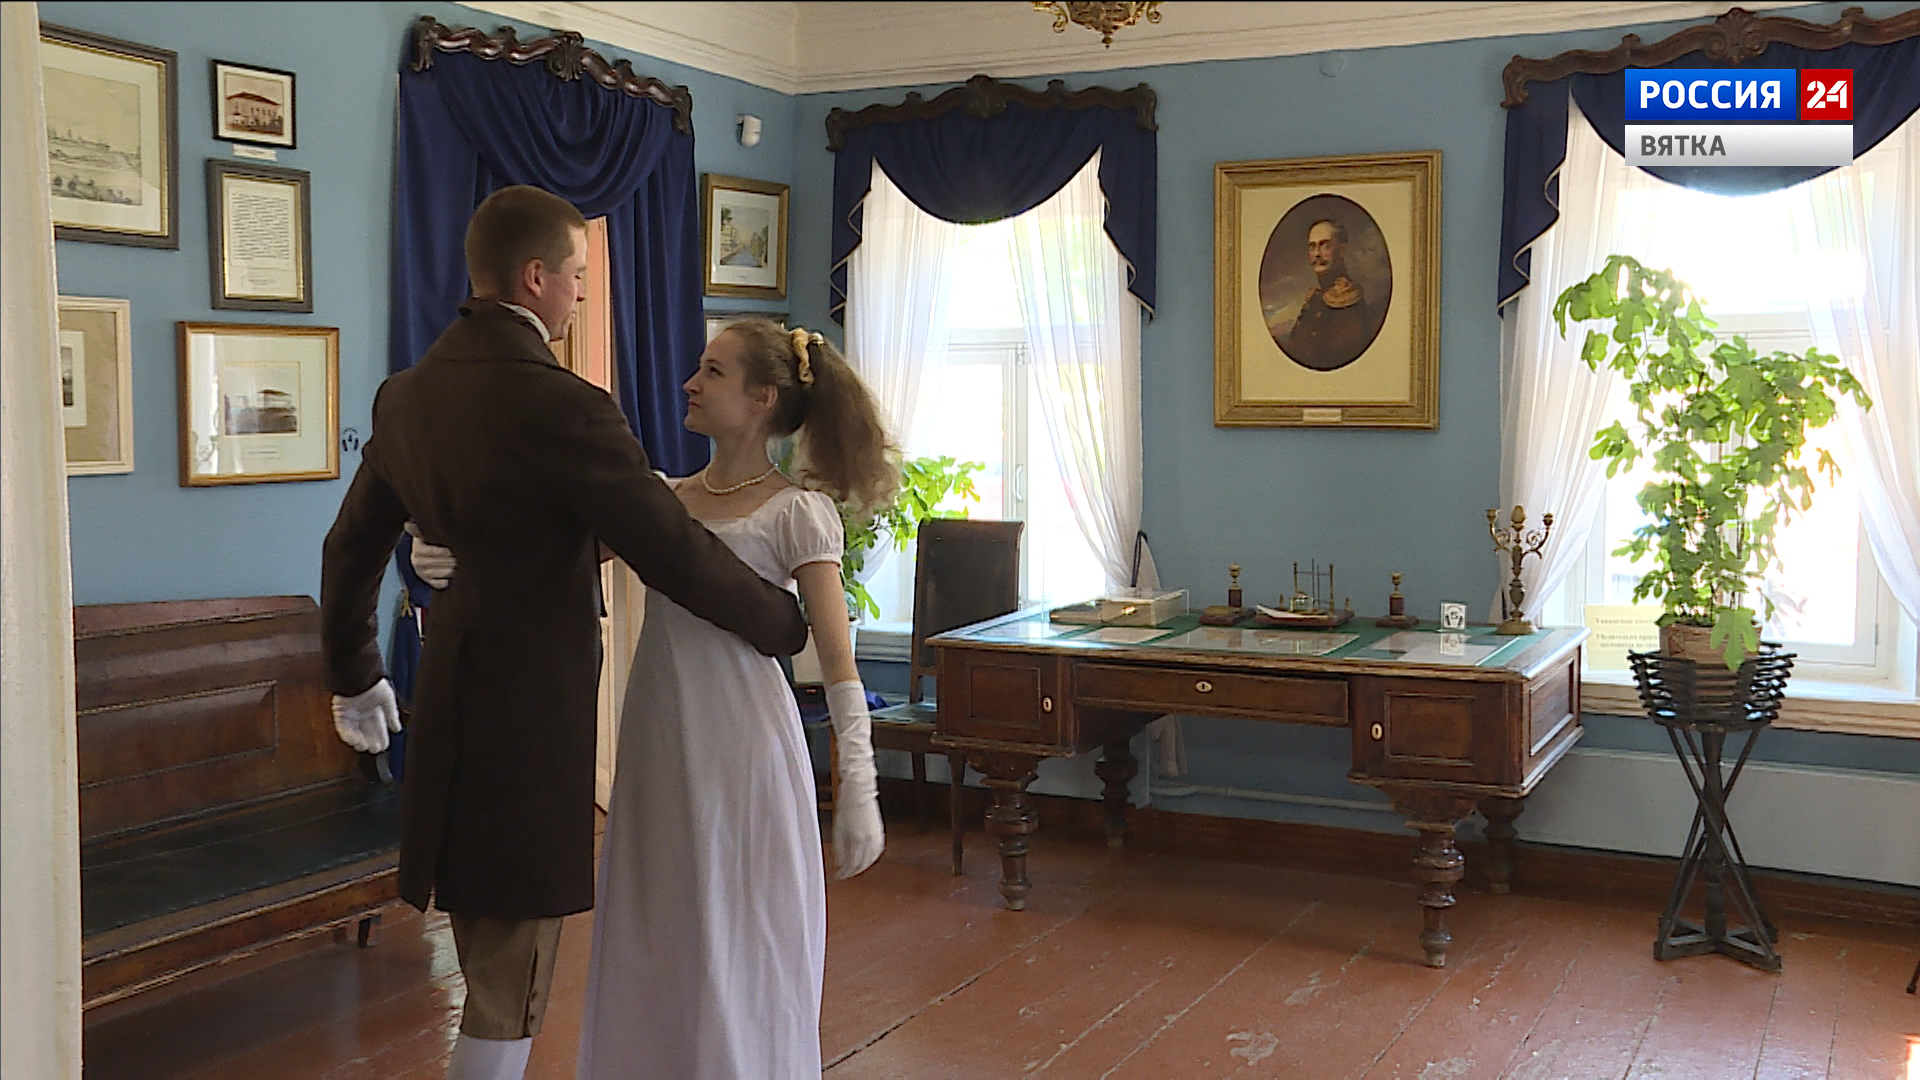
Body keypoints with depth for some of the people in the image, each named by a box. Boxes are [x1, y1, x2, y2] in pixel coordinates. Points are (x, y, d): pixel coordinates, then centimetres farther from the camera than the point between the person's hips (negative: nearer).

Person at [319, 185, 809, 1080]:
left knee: (493, 966, 22)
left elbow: (350, 547, 17)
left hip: (450, 701, 9)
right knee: (509, 989, 4)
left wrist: (353, 674, 32)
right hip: (532, 714, -8)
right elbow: (677, 554, -16)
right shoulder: (560, 405, -19)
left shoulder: (405, 394, 7)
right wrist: (788, 626, -1)